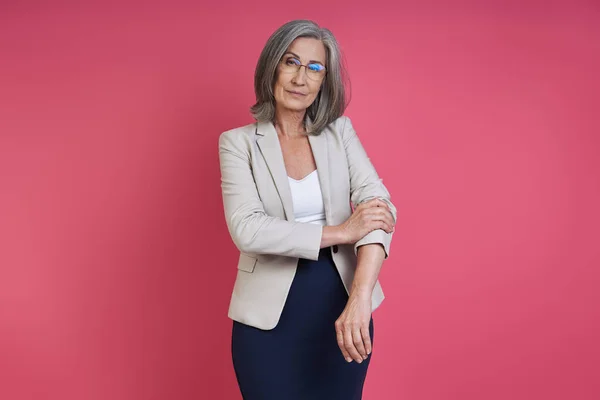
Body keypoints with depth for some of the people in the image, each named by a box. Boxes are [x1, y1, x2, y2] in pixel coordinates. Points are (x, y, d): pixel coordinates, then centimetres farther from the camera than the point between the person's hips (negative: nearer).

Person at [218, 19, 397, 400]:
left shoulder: (340, 132, 2)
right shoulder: (239, 142, -3)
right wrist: (341, 231, -20)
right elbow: (247, 229, -16)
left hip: (341, 309, 2)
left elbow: (379, 205, -11)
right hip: (269, 318, -2)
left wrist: (360, 298, -26)